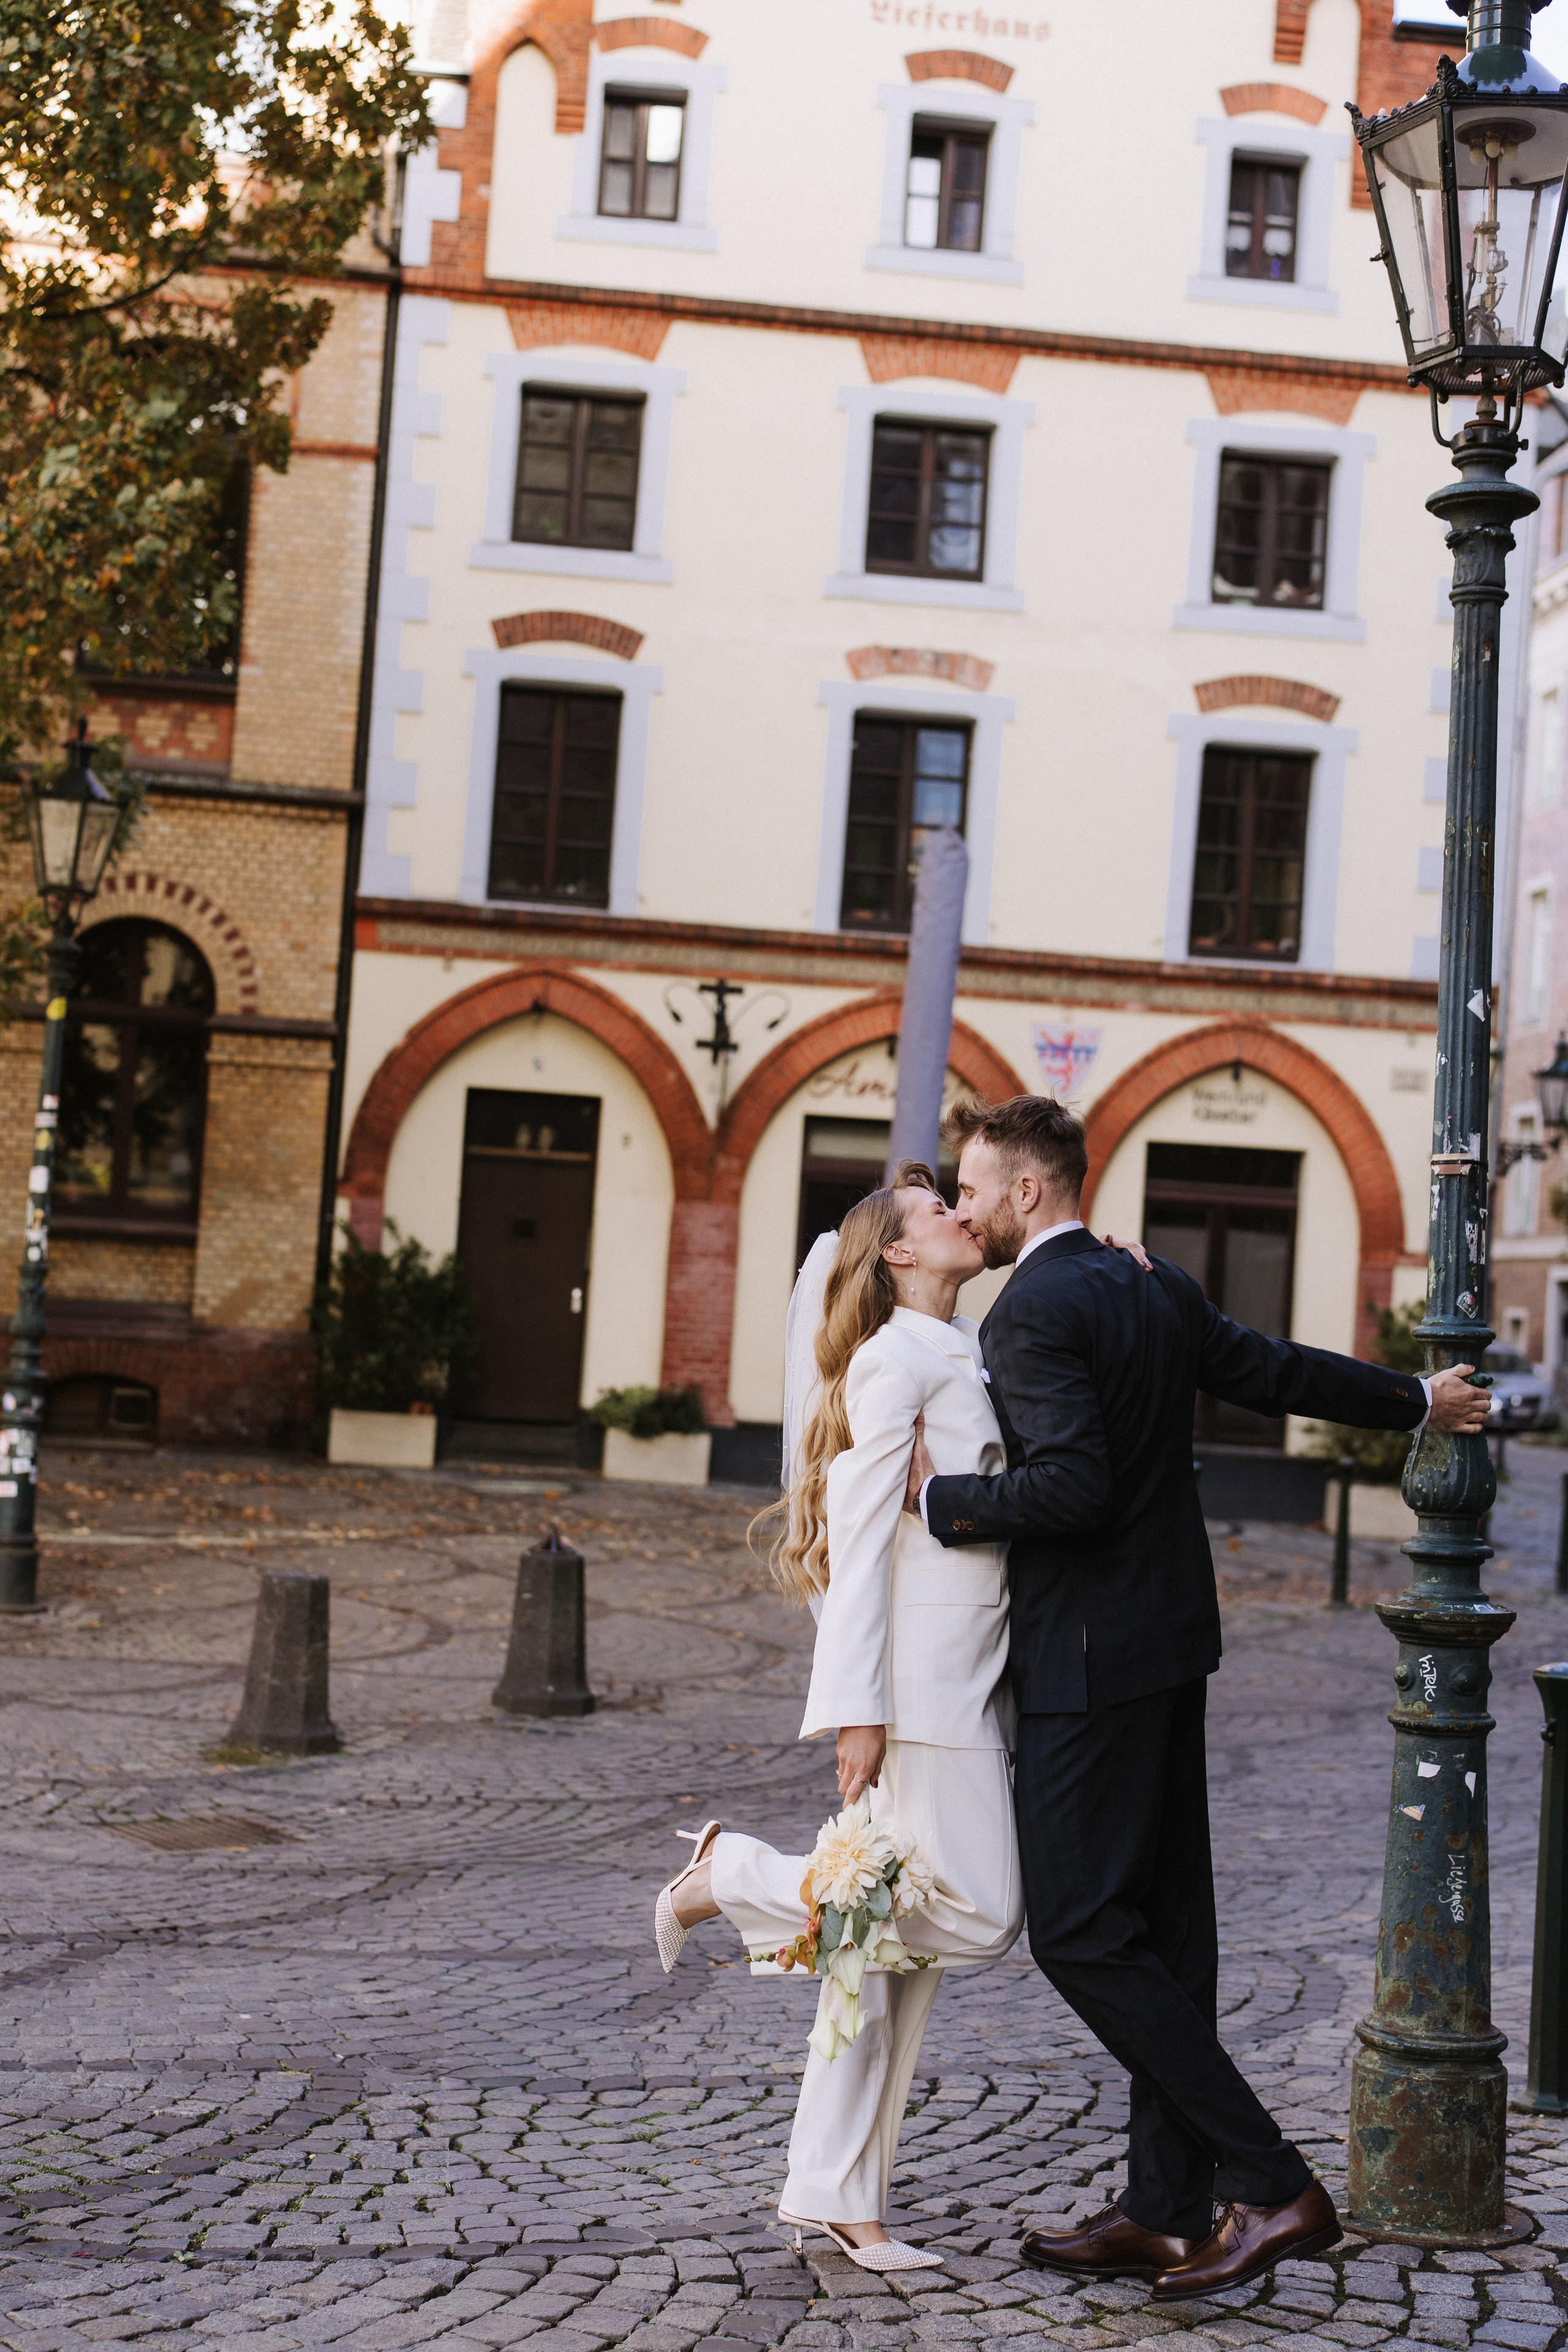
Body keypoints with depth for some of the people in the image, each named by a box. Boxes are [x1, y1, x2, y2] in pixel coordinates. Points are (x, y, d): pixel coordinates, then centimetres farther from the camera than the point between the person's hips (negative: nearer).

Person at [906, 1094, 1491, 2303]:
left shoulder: (1034, 1312, -15)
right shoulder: (1159, 1291, 11)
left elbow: (1074, 1486, -25)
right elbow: (1282, 1371, 21)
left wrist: (940, 1497, -13)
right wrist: (1419, 1399, 37)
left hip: (1088, 1661, -9)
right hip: (1173, 1641, 9)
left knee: (1083, 1936, -6)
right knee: (1166, 1930, 10)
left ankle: (1273, 2185, -7)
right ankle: (1167, 2210, 16)